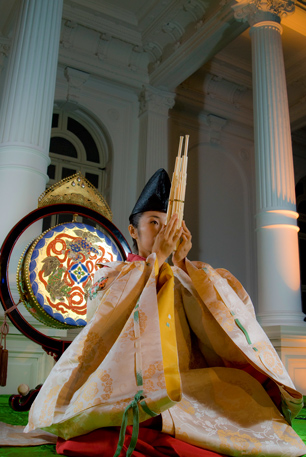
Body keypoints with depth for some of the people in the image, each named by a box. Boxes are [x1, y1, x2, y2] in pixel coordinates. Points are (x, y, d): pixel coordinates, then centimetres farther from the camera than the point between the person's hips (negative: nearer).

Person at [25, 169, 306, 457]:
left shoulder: (184, 280, 19)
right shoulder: (109, 275, 12)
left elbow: (207, 324, 2)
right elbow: (103, 318, -10)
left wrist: (181, 263, -4)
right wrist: (156, 257, -10)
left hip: (183, 380, 4)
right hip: (126, 380, -4)